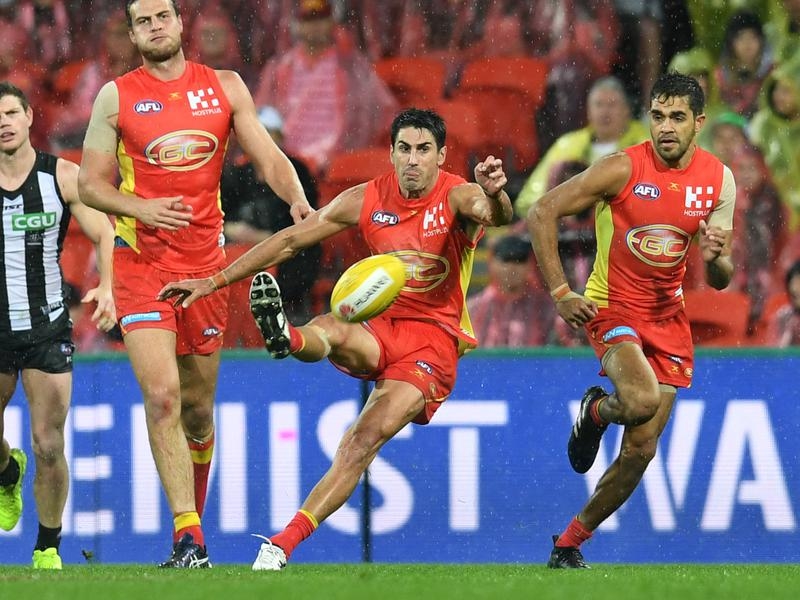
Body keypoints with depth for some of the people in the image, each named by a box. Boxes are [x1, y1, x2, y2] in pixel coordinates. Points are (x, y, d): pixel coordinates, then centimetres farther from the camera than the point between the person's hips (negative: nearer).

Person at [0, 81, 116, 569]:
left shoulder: (64, 177, -3)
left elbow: (106, 235, -2)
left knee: (49, 446, -6)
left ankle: (48, 548, 11)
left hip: (47, 327, -1)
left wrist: (107, 287, -18)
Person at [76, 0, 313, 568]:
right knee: (162, 395, -17)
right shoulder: (116, 96, 3)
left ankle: (194, 516, 30)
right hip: (141, 261, -3)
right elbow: (91, 182, 4)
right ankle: (189, 539, -19)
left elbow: (269, 157, 5)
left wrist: (298, 200, -15)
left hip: (206, 260, 3)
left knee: (198, 405, 10)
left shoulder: (225, 87, 8)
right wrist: (140, 208, -15)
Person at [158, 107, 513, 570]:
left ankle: (282, 546, -26)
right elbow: (291, 240, 9)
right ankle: (286, 337, -70)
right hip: (378, 328, 4)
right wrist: (216, 281, 6)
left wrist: (495, 195, -57)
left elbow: (497, 216, -31)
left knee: (366, 439, -23)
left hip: (433, 341, -4)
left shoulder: (459, 197, -7)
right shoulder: (368, 199, 3)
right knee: (329, 330, -33)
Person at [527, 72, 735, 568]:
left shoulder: (719, 180, -3)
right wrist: (560, 292, -16)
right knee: (642, 400, -32)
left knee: (641, 449, 1)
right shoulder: (624, 168, -16)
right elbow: (542, 213, -12)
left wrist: (717, 256, -23)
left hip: (668, 317, 5)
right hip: (612, 307, -5)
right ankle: (597, 410, 6)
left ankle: (570, 543, 19)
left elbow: (721, 281, 2)